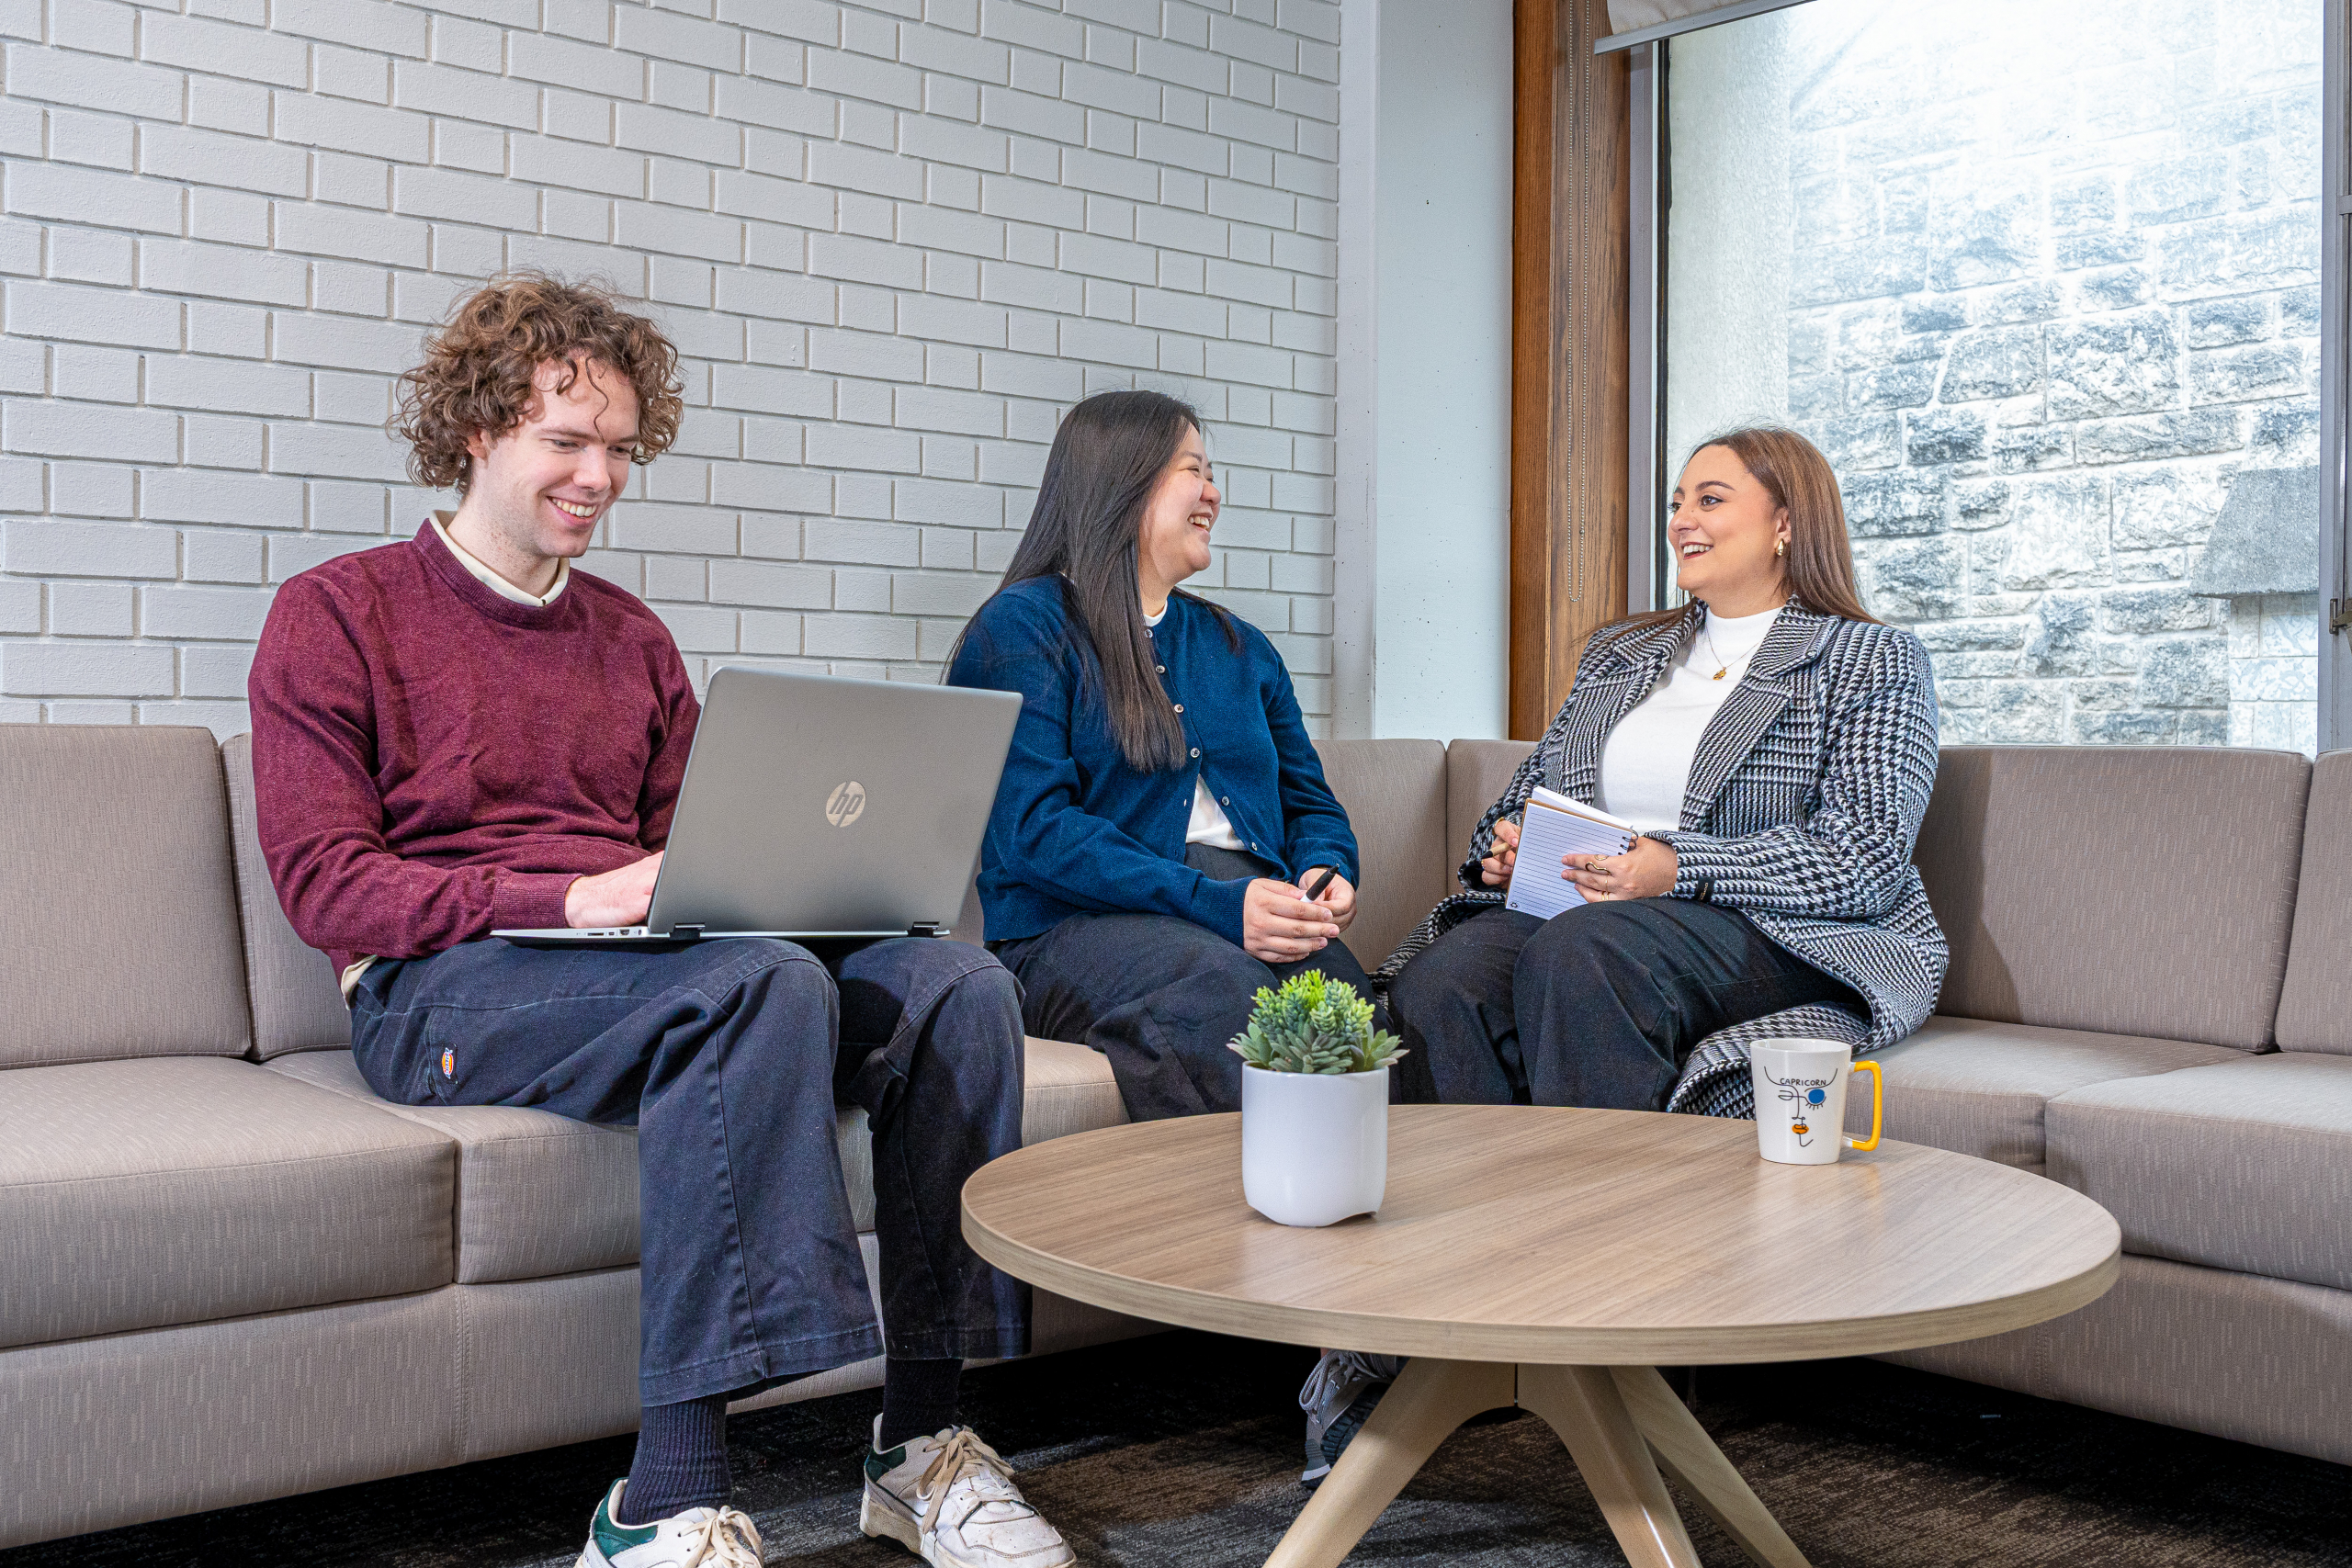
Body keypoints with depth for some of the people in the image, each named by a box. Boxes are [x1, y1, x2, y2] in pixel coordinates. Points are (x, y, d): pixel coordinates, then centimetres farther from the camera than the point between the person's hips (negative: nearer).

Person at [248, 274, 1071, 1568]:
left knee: (958, 983, -21)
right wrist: (571, 899, -18)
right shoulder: (338, 613, 6)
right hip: (440, 990, -5)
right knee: (763, 982, -36)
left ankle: (921, 1441, -18)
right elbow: (325, 887, -5)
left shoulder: (632, 639, 24)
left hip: (656, 969, 6)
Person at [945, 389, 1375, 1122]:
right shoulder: (1023, 627, 5)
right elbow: (1032, 828, -9)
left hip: (1254, 906, 5)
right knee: (1218, 987, -38)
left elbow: (1310, 802, 26)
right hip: (1074, 923, -5)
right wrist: (1210, 901, -19)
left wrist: (1328, 875, 0)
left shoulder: (1239, 647, 27)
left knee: (1340, 982, -31)